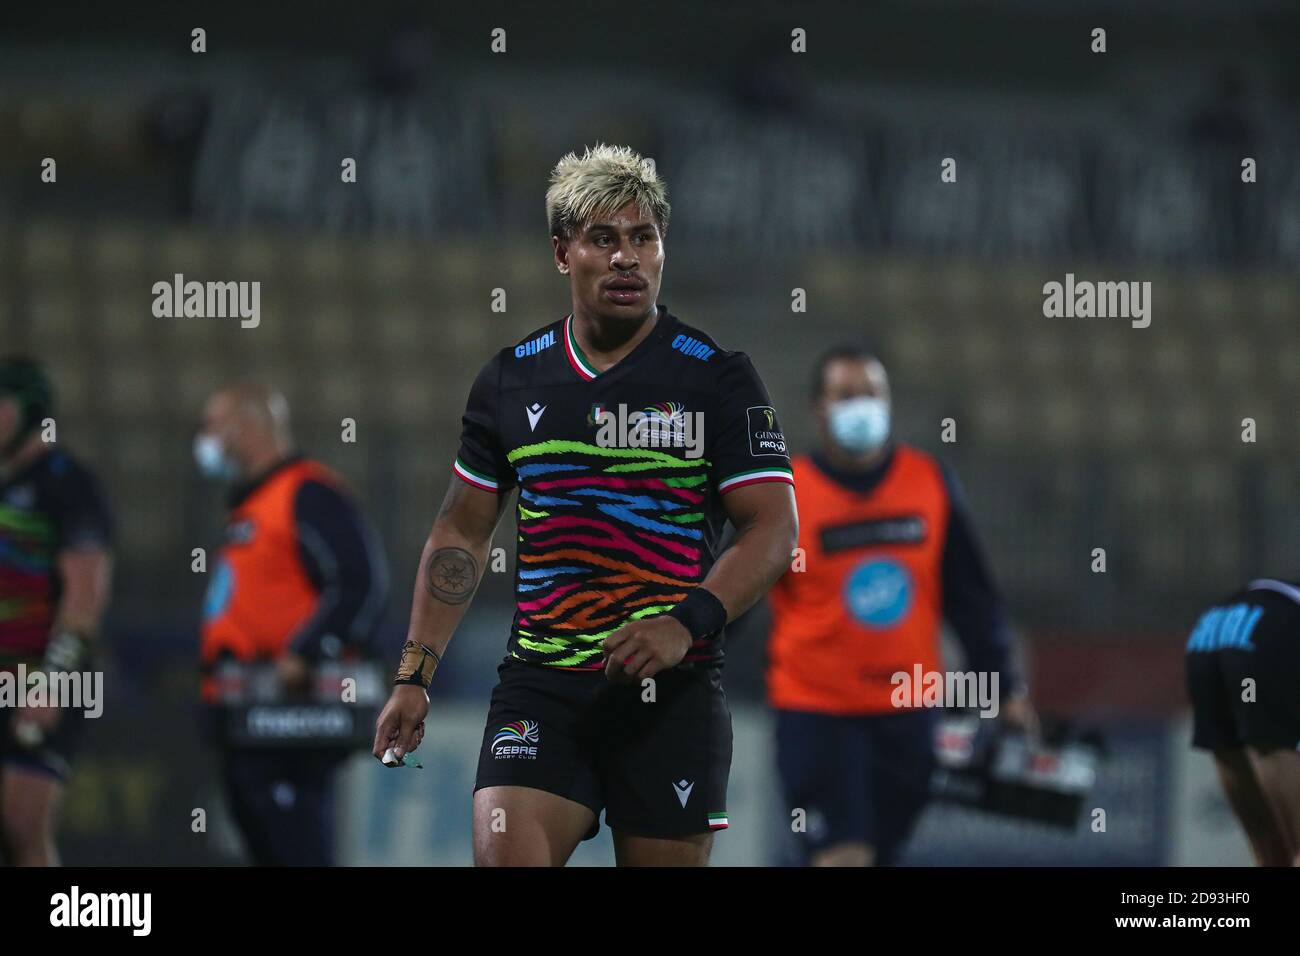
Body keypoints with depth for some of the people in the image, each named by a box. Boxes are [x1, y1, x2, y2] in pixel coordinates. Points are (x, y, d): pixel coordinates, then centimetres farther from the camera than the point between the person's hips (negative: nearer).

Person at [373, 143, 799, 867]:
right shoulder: (510, 380, 9)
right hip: (540, 685, 2)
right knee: (504, 856, -18)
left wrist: (688, 624, -21)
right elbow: (462, 533, 17)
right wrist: (416, 675, 10)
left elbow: (774, 527, -5)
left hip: (672, 689, -2)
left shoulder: (718, 376, -1)